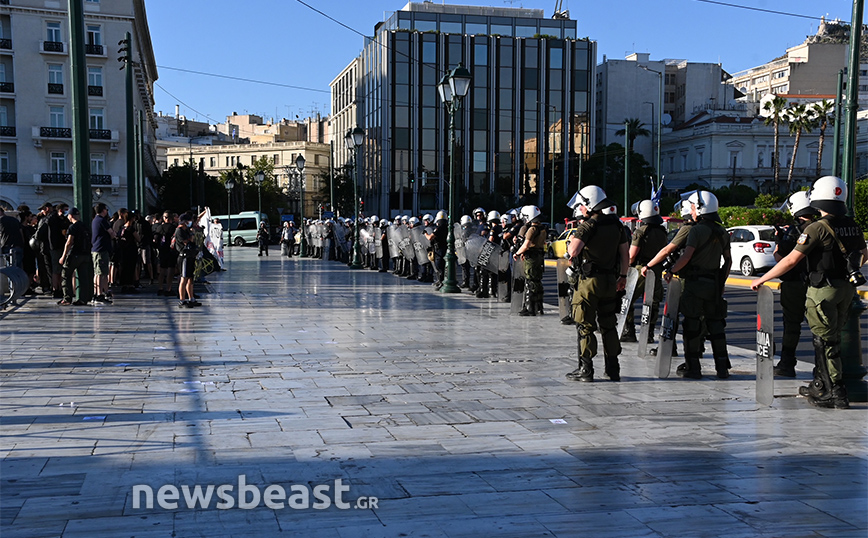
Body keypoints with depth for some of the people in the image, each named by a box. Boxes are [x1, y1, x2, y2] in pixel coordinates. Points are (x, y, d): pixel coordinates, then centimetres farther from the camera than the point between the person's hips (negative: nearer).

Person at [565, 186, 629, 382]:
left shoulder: (587, 226, -15)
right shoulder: (616, 224, 7)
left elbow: (573, 251, -27)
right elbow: (625, 253, 14)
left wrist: (572, 241, -5)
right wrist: (623, 276, 24)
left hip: (589, 281, -6)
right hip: (610, 281, 7)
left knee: (585, 326, 1)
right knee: (608, 325, 14)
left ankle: (585, 369, 3)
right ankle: (613, 369, 17)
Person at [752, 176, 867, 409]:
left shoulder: (817, 228, -18)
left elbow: (791, 260, -20)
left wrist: (762, 279, -12)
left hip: (823, 290, -8)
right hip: (846, 288, 8)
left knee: (826, 341, 0)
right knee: (831, 339, 17)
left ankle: (836, 394, 1)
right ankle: (820, 386, 30)